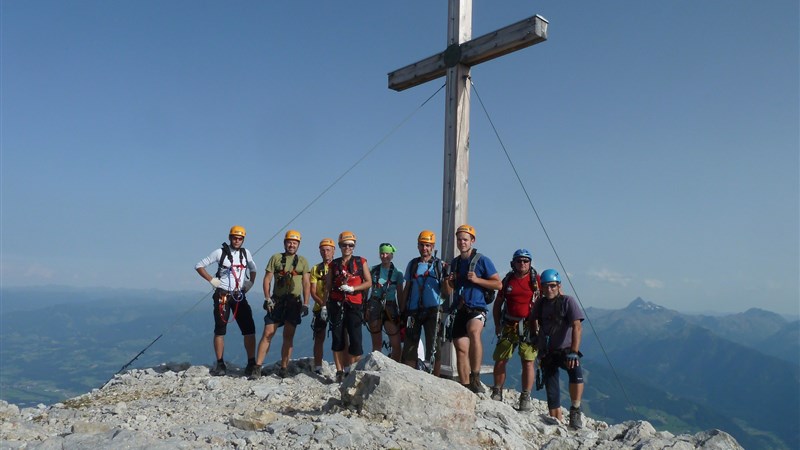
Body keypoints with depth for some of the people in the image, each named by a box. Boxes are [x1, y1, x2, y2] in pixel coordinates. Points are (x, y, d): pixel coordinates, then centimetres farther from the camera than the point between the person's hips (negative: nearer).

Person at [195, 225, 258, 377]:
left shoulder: (246, 253, 7)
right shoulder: (220, 252, -3)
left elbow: (253, 269, 24)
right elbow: (199, 266, 1)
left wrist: (250, 282, 9)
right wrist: (211, 280, -8)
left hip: (239, 296, 3)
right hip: (223, 296, -3)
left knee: (249, 329, -3)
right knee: (220, 330, 0)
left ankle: (251, 363, 3)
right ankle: (220, 365, 8)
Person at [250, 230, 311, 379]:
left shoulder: (302, 261, 9)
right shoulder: (276, 258, 6)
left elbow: (306, 284, 4)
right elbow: (267, 279, 3)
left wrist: (305, 304, -4)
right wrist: (267, 298, -7)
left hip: (294, 302, 1)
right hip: (276, 301, -1)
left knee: (288, 336, 4)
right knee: (267, 334, -5)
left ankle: (284, 369, 10)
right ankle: (257, 368, -2)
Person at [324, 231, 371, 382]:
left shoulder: (361, 262, 7)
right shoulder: (333, 264, 12)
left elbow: (368, 282, 2)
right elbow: (328, 286, 13)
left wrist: (352, 288, -10)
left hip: (354, 305, -2)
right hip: (336, 305, 2)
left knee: (355, 339, -8)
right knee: (337, 339, 2)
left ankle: (350, 370, 6)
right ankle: (340, 372, 8)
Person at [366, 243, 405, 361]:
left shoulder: (397, 273, 6)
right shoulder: (373, 270, 8)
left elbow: (400, 294, 7)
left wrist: (402, 312, 2)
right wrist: (364, 309, 0)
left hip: (390, 307, 0)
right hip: (374, 306, 1)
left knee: (396, 343, -6)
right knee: (377, 343, 5)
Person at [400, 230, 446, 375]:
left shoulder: (439, 265, 2)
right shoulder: (412, 264, 11)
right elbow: (407, 288, 15)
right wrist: (402, 310, 10)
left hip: (433, 310, -3)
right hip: (413, 310, 3)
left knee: (434, 347, -2)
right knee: (410, 346, 3)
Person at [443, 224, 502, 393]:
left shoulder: (482, 260, -1)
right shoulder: (455, 263, 15)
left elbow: (498, 284, -5)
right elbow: (449, 292, 19)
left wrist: (477, 279, -16)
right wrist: (447, 282, -3)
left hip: (477, 309, -6)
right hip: (460, 310, 6)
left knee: (473, 331, -35)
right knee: (461, 349, 4)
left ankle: (475, 377, -33)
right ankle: (465, 387, 14)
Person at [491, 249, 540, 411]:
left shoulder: (536, 280, 1)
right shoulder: (507, 280, 10)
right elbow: (498, 304, 16)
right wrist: (497, 324, 8)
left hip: (528, 326, -3)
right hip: (508, 326, 3)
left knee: (528, 362, -5)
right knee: (500, 360, 2)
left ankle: (525, 398, 5)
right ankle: (497, 393, 17)